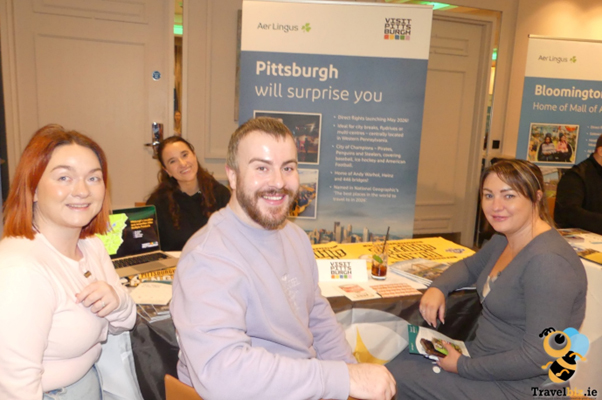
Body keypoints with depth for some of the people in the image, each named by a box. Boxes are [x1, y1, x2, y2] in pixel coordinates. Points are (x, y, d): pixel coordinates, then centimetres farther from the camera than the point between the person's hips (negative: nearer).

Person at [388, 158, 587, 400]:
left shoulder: (547, 263, -27)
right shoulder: (503, 240, 2)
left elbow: (539, 357, -28)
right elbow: (470, 266, 20)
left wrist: (464, 367, -18)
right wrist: (438, 288, -2)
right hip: (482, 357, 9)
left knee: (395, 377, -8)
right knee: (399, 359, 10)